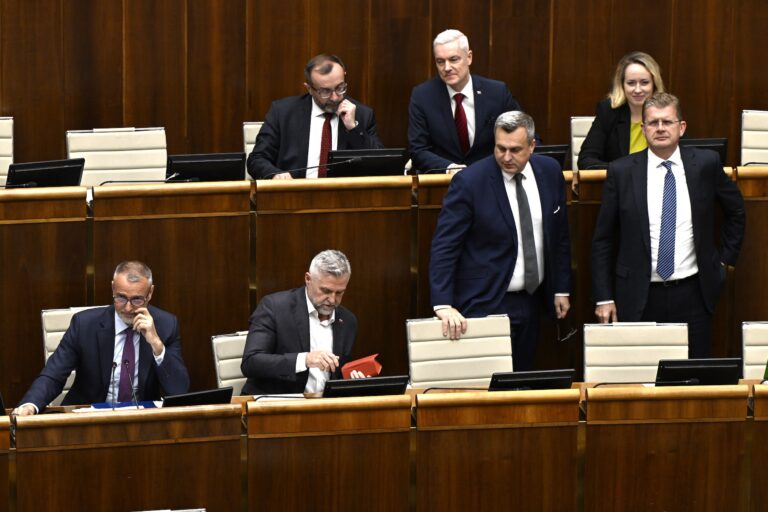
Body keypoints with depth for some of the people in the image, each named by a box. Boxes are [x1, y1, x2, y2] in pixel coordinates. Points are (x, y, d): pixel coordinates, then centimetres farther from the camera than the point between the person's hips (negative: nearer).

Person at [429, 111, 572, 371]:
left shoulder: (550, 172, 2)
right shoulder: (469, 182, -14)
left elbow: (560, 236, 14)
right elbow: (443, 248, -16)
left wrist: (561, 289, 13)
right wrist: (443, 305, -26)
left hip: (531, 300, 5)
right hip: (487, 304, -5)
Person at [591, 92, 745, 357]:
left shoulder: (705, 164, 1)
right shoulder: (621, 171, -2)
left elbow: (735, 210, 19)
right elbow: (603, 239, 3)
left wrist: (726, 258, 15)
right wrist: (604, 298, 0)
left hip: (692, 295, 1)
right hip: (640, 298, -1)